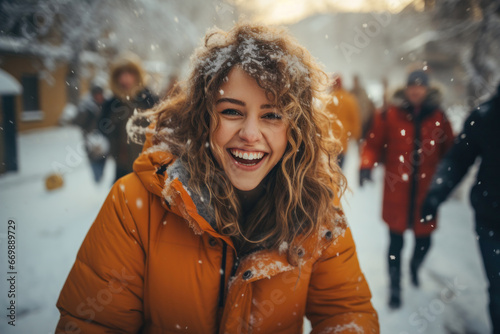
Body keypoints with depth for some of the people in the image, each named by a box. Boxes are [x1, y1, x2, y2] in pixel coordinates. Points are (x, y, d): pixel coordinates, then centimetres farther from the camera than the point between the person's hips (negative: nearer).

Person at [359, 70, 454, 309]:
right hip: (396, 191, -2)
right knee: (396, 242, 3)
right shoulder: (389, 115, -3)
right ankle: (395, 287, 22)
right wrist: (367, 166, -17)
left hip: (425, 192, 2)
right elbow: (374, 143, -2)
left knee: (424, 239, 10)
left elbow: (449, 151, 12)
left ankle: (415, 266, 46)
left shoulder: (439, 118, 4)